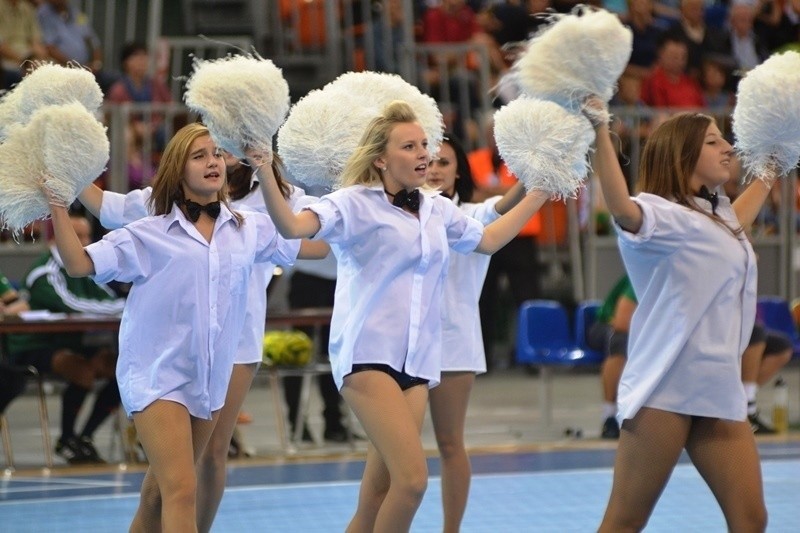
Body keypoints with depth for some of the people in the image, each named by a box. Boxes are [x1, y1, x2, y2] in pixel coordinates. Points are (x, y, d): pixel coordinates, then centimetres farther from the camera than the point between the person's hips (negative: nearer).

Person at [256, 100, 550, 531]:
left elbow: (488, 240, 34)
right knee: (412, 478, -20)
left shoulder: (438, 211, 16)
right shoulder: (356, 204, -4)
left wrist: (541, 191, 36)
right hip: (369, 355, -6)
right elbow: (293, 226, -19)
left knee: (378, 495, 2)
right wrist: (265, 175, -34)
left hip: (418, 362, 6)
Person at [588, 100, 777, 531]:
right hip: (664, 387, -8)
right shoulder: (661, 214, -7)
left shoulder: (717, 218, 18)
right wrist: (600, 133, -42)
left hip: (720, 390, 8)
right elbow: (623, 210, -32)